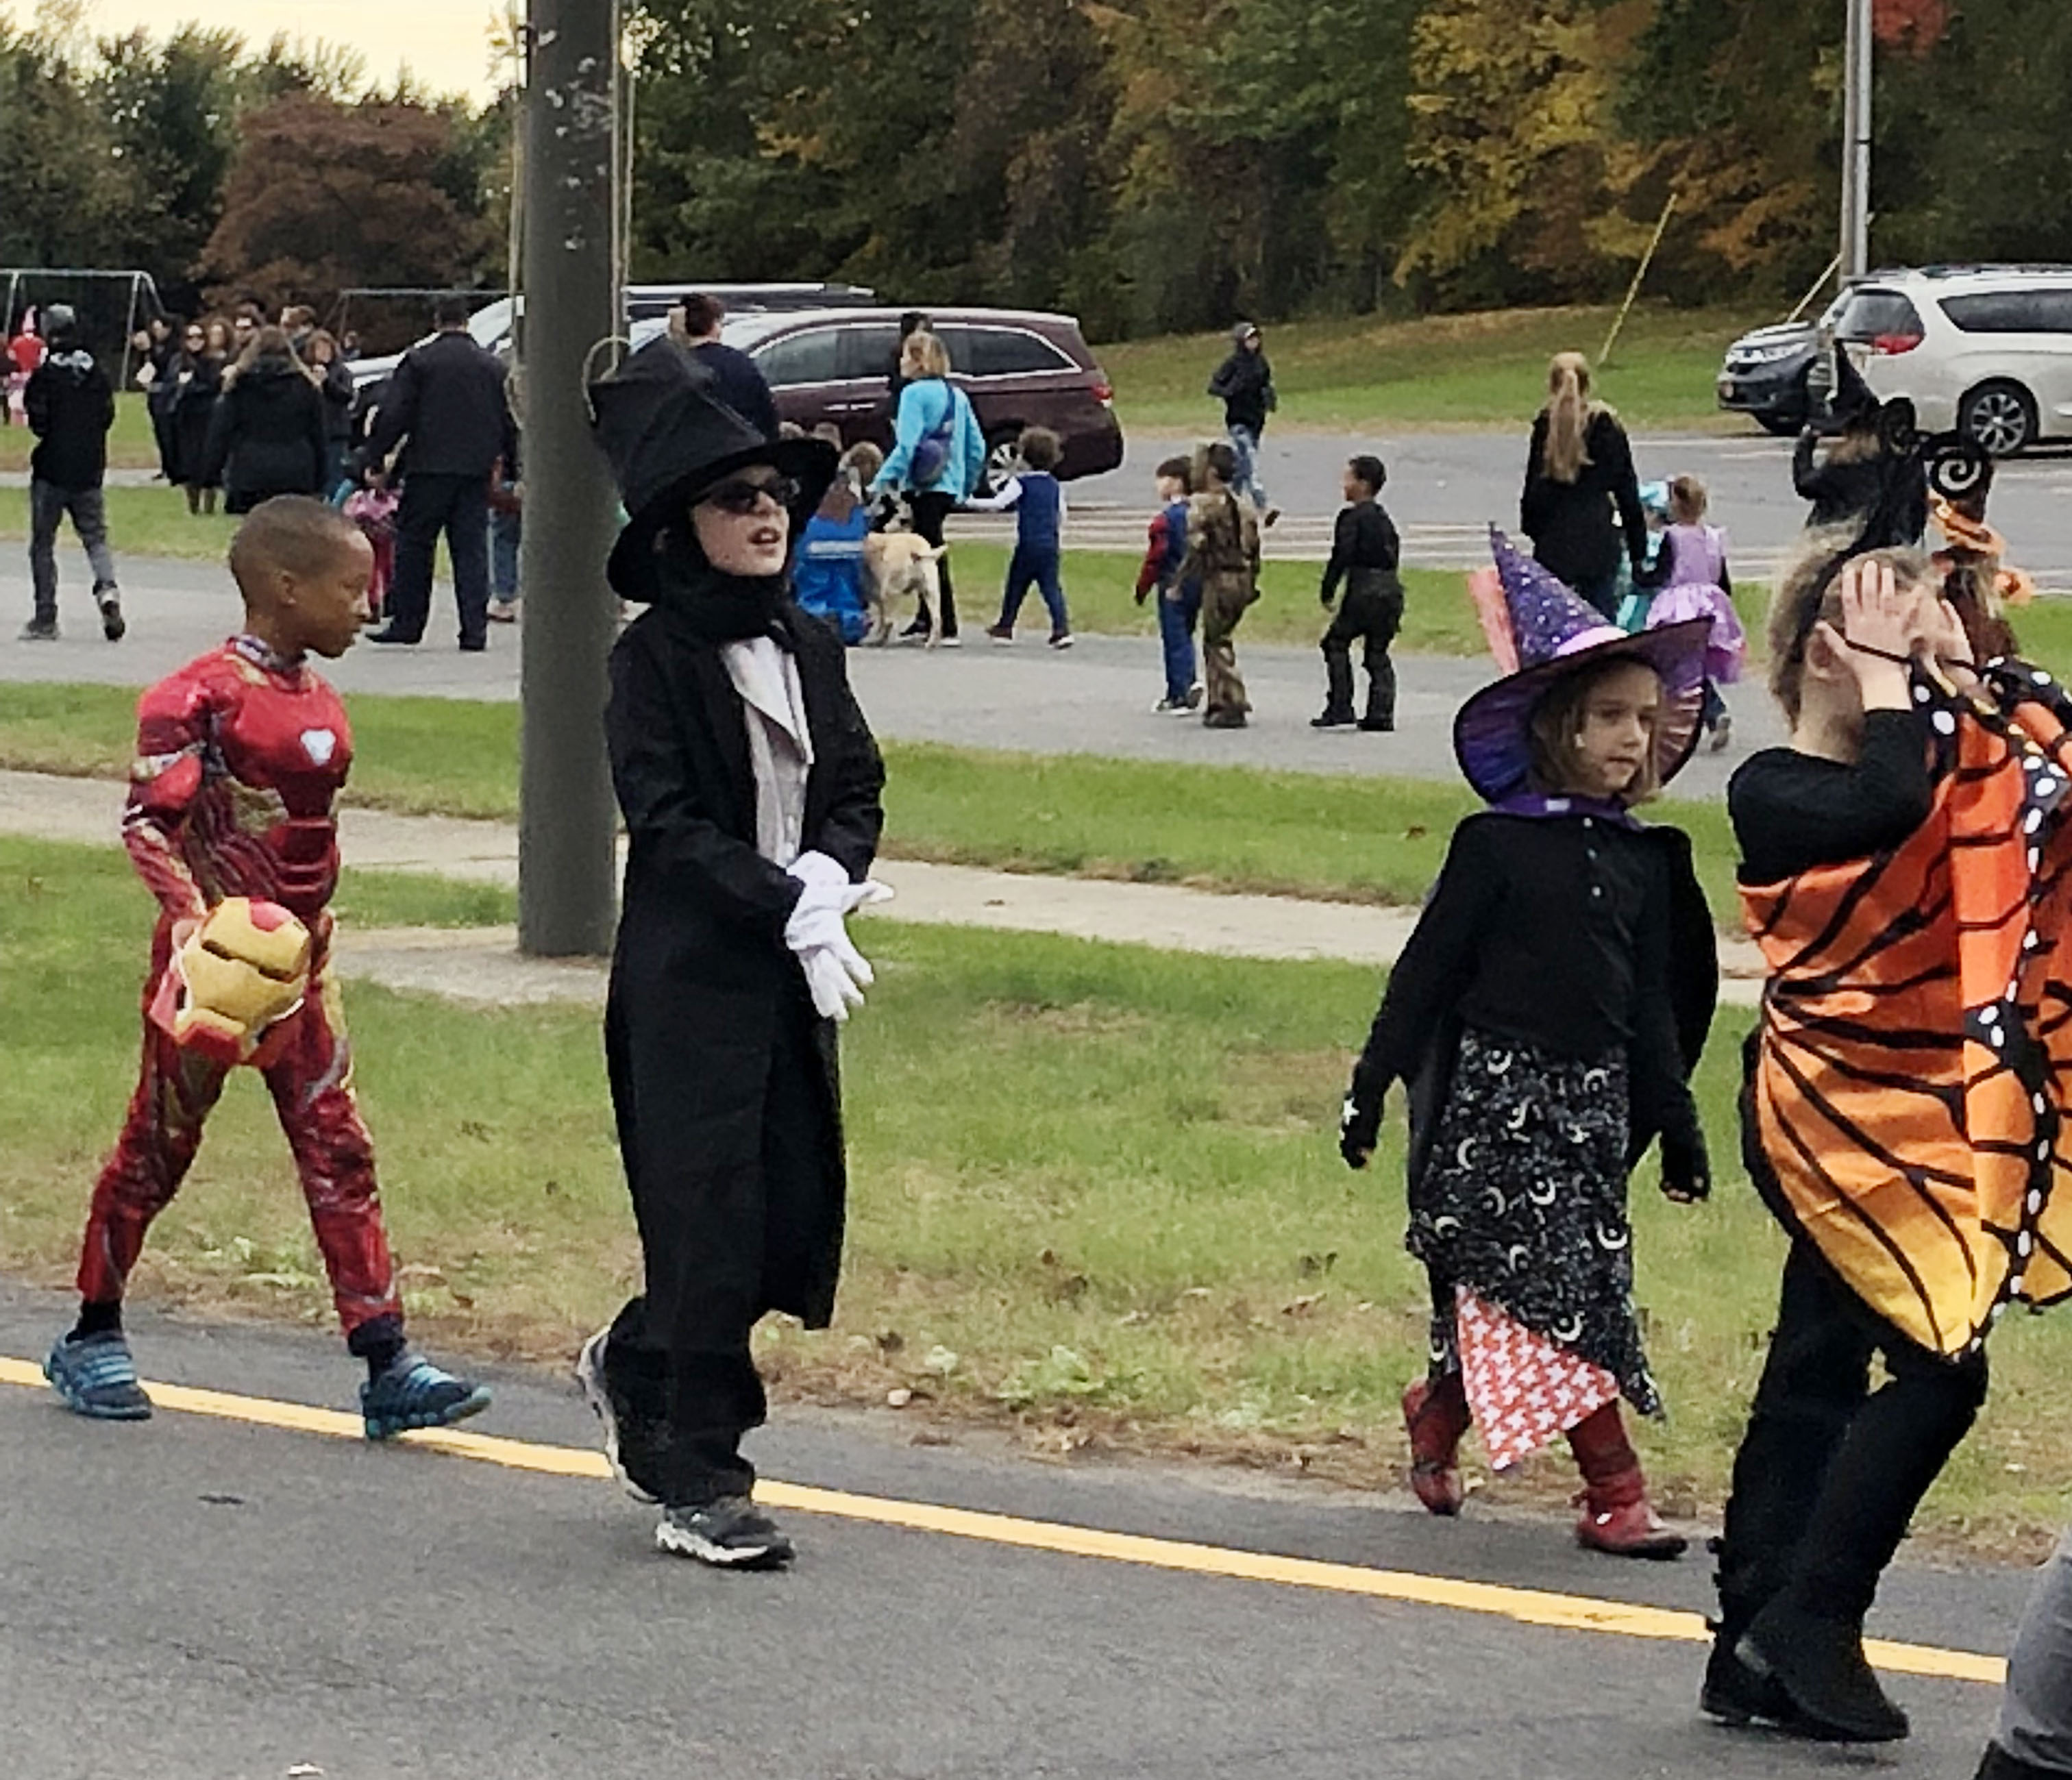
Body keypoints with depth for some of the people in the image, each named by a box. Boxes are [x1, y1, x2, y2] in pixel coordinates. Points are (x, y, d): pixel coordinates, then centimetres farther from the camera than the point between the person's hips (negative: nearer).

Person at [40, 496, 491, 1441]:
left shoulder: (320, 700, 10)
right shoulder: (204, 696, -14)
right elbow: (146, 821, -18)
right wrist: (196, 917, -30)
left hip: (296, 961, 7)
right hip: (216, 961, -7)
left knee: (339, 1149, 0)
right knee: (160, 1143, 6)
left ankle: (386, 1362, -3)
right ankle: (93, 1337, 22)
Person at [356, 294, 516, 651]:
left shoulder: (418, 361, -4)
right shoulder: (492, 365, 8)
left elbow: (393, 416, -7)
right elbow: (509, 422, 12)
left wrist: (372, 458, 2)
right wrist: (515, 466, 22)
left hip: (429, 468, -3)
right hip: (477, 470, 3)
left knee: (414, 545, 6)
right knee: (472, 548, 3)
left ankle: (406, 622, 8)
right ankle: (475, 631, -1)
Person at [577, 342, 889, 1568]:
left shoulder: (812, 646, 10)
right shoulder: (657, 655, -8)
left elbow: (860, 790, 12)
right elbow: (667, 822, -14)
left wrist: (831, 871, -9)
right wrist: (788, 906, -21)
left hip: (796, 970, 6)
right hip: (690, 976, -6)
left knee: (798, 1224, 6)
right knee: (711, 1225, -5)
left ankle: (635, 1367, 32)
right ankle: (699, 1487, 5)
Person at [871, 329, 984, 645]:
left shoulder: (915, 394, -10)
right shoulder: (957, 396, 12)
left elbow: (907, 445, -19)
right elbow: (977, 448, 14)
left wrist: (883, 481, -17)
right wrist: (967, 487, 23)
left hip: (923, 487, -7)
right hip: (950, 486, 7)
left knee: (933, 555, -5)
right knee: (930, 552, 16)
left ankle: (948, 628, -6)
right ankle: (925, 619, 20)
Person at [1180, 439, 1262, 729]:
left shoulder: (1203, 504, -11)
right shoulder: (1240, 504, 15)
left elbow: (1197, 547, -19)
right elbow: (1253, 545, 16)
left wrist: (1179, 583, -12)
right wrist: (1251, 583, 22)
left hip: (1220, 578, -8)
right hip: (1243, 579, 8)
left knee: (1219, 644, -2)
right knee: (1216, 641, 18)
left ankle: (1233, 707, -6)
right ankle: (1217, 702, 22)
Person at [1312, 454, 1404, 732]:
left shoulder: (1352, 517, -6)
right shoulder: (1384, 519, 17)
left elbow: (1341, 555, -13)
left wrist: (1328, 591, -7)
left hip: (1364, 591, -7)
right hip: (1392, 589, 7)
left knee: (1336, 642, 3)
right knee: (1377, 652, 12)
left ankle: (1340, 707, -4)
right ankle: (1381, 712, 5)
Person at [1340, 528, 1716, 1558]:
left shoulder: (1642, 862, 9)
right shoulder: (1497, 845, -6)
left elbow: (1652, 1005, 15)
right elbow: (1426, 970, -4)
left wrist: (1677, 1126, 15)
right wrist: (1370, 1088, -5)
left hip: (1593, 1103, 5)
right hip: (1496, 1095, -5)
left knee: (1498, 1305, 7)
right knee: (1554, 1290, -9)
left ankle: (1438, 1410, 31)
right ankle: (1614, 1492, -7)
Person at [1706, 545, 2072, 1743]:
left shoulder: (1940, 755, 8)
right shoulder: (1773, 791, -13)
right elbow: (1889, 809, -32)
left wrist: (1965, 676, -7)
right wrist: (1887, 681, -20)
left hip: (1926, 1114, 8)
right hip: (1840, 1113, -8)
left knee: (1820, 1376, 11)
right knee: (1939, 1367, -13)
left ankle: (1756, 1653, 17)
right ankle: (1811, 1621, -4)